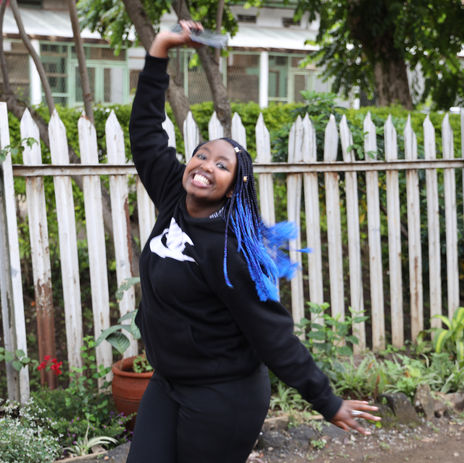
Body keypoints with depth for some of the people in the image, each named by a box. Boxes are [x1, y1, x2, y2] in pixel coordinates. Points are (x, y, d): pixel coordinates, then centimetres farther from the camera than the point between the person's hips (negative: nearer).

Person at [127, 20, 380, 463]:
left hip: (223, 399, -7)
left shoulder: (227, 249, -21)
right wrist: (159, 50, 6)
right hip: (167, 384, 7)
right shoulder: (173, 199, -1)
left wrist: (327, 402, -16)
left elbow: (271, 333, -18)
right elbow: (145, 131, 8)